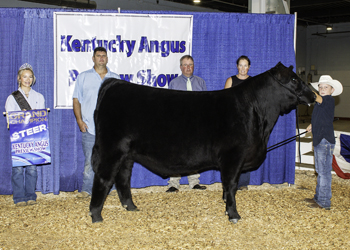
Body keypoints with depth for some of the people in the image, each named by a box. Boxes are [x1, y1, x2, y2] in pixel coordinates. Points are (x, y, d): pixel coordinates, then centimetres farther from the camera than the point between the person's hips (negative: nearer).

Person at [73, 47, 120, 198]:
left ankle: (113, 187, 13)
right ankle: (86, 189, 8)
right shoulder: (83, 77, 10)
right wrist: (79, 120, -4)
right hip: (89, 127, -1)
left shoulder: (115, 79, 13)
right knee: (90, 160, -1)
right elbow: (76, 99, 7)